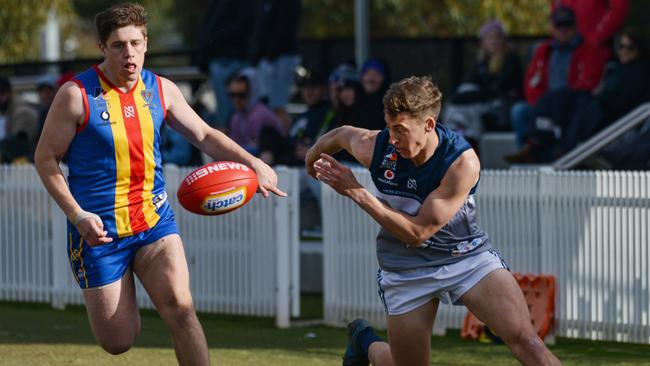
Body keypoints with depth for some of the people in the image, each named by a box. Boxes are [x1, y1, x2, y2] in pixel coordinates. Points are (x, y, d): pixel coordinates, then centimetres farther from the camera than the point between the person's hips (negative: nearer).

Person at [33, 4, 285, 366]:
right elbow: (46, 158, -5)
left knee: (179, 305, -22)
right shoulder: (77, 94, -11)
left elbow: (205, 135, 11)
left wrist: (252, 163, -5)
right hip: (99, 230, -3)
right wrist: (77, 215, -16)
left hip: (155, 219, 3)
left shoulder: (161, 90, 3)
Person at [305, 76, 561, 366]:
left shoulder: (462, 162, -27)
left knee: (524, 339, -21)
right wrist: (312, 157, 30)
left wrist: (356, 192, -22)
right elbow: (341, 134, 9)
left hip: (466, 254, -2)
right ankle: (364, 340, 40)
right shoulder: (373, 147, -16)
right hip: (406, 266, 2)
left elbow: (417, 232, -24)